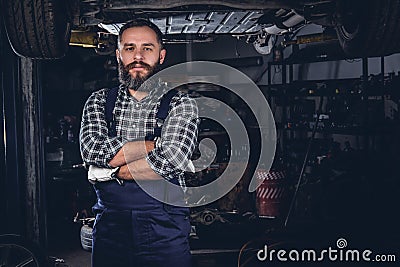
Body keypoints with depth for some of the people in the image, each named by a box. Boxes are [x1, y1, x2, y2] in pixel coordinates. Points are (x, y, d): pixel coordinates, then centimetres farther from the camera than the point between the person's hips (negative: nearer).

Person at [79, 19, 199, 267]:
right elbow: (92, 150, -12)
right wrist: (156, 144, -12)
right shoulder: (99, 101, 6)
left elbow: (171, 161, -19)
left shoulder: (182, 104, -2)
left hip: (164, 227, -2)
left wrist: (108, 171, -11)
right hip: (110, 223, 2)